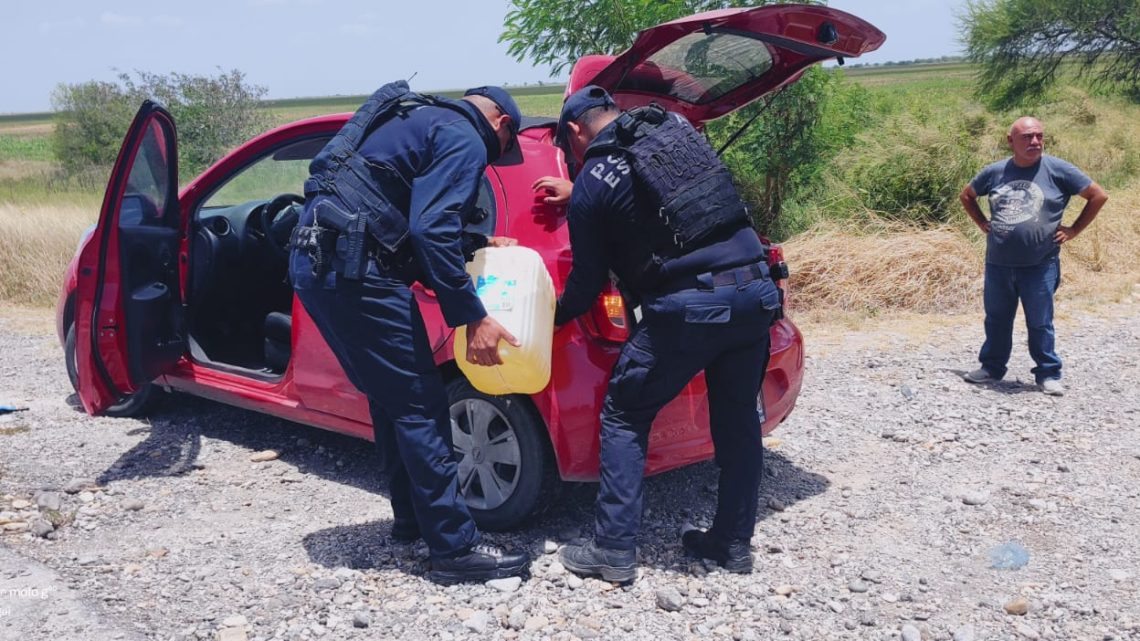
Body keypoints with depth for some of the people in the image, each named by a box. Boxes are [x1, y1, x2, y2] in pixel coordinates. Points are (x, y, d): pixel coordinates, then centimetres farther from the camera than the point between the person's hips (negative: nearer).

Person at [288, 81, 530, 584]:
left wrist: (481, 243, 30)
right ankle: (454, 548, 1)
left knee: (392, 397, 19)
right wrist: (473, 319, -16)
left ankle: (412, 518, 29)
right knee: (421, 406, -5)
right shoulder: (465, 140, -5)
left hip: (315, 259, 10)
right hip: (354, 270, -10)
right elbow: (432, 232, -18)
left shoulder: (423, 119, 25)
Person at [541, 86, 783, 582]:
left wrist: (550, 317, 27)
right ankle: (734, 543, 28)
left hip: (688, 308, -6)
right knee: (738, 420, 18)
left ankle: (614, 550, 10)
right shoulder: (675, 126, 16)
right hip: (756, 291, 6)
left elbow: (588, 283, 8)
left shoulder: (592, 186, 0)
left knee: (623, 417, 10)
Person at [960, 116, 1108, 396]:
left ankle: (1048, 374, 16)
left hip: (1040, 266, -3)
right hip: (998, 264, 3)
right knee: (996, 319, 13)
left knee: (1040, 323, 4)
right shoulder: (995, 172, 3)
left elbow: (1098, 195, 1)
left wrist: (1073, 230, -2)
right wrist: (982, 223, 9)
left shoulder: (1058, 170, -5)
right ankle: (992, 367, 28)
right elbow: (966, 196, 21)